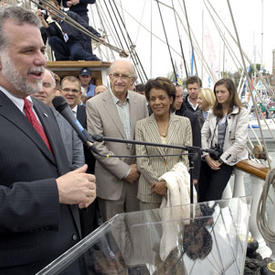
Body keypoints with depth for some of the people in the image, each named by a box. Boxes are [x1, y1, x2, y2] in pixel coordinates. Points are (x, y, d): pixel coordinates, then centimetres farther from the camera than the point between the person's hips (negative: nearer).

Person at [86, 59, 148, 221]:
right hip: (111, 180, -3)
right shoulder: (94, 104, -10)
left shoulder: (141, 101, 3)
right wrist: (125, 171, -12)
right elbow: (97, 146, -13)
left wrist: (138, 166, -2)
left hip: (137, 175, 4)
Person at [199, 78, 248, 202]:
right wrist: (207, 157, -7)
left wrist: (221, 160, -10)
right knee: (200, 195, 0)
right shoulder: (212, 112, 11)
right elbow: (203, 135, 5)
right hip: (209, 158, 4)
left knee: (212, 198, -10)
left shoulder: (242, 113, -4)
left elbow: (240, 142, -11)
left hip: (227, 160, -4)